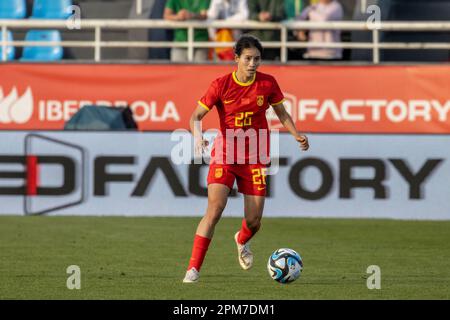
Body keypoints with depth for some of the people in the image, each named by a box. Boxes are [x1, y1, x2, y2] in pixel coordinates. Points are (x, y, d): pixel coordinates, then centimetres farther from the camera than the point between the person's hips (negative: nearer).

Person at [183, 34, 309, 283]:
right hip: (224, 154, -2)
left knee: (254, 220, 1)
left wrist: (297, 135, -2)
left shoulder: (268, 83, -3)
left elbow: (281, 113, 13)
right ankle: (193, 268, -16)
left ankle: (242, 241, 41)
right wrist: (198, 136, -27)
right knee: (215, 208, -21)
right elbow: (196, 116, -7)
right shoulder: (221, 85, -9)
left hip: (255, 158, 2)